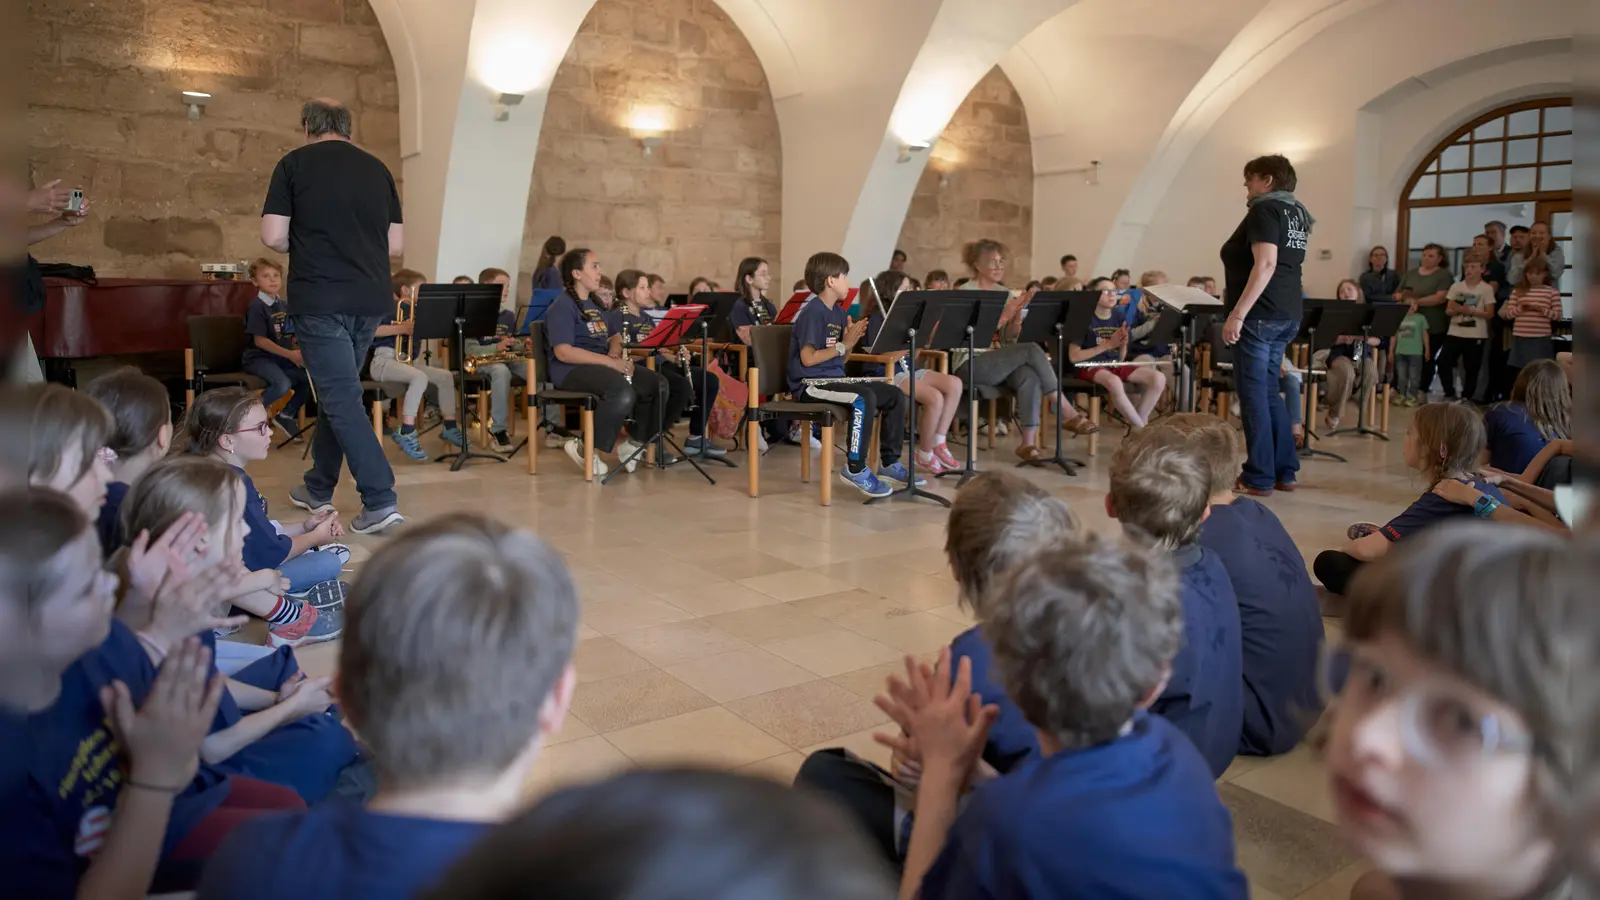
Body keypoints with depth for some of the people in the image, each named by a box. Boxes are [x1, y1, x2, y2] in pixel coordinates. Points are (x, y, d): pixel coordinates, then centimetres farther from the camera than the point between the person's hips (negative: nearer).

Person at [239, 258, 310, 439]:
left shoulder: (285, 306, 11)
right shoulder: (257, 307, -11)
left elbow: (292, 336, 15)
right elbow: (260, 341, -16)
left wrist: (299, 354, -6)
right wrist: (290, 355, -21)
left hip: (282, 358, 7)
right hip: (258, 358, -7)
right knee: (283, 384, -33)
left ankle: (286, 415, 10)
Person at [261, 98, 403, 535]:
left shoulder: (294, 164, 0)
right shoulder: (377, 168, 11)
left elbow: (273, 236, -6)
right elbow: (396, 245, 9)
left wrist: (305, 249, 14)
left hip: (319, 299, -5)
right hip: (370, 299, 5)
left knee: (341, 398, -5)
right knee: (337, 390, 18)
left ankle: (380, 500, -14)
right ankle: (318, 488, 30)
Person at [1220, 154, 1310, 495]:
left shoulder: (1265, 210, -11)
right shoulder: (1295, 213, 18)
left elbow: (1265, 265, -23)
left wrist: (1237, 313, -26)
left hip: (1260, 315, -9)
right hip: (1286, 314, 10)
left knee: (1253, 394, -4)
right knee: (1267, 391, 16)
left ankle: (1259, 477, 0)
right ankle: (1285, 471, 18)